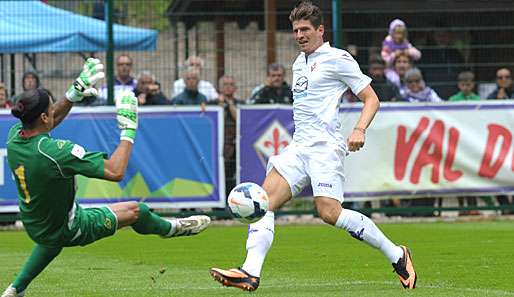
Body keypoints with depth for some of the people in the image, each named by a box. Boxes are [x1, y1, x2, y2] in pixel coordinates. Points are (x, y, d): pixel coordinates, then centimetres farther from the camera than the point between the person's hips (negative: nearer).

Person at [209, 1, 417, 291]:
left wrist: (359, 130, -18)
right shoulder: (299, 63, 22)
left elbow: (371, 99, -3)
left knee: (330, 213, -20)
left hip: (326, 146, -8)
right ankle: (251, 273, -17)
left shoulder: (338, 59, -2)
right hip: (299, 147, 8)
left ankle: (396, 255, -7)